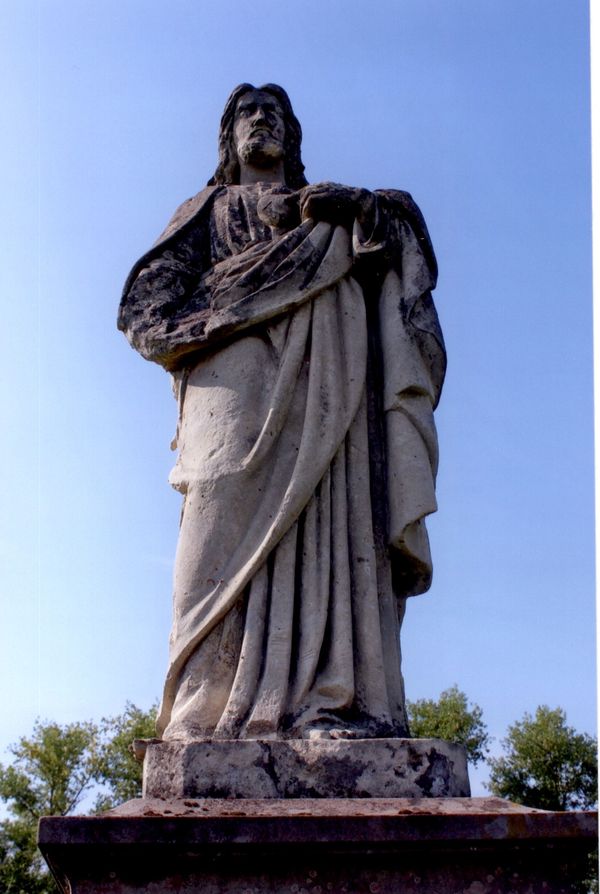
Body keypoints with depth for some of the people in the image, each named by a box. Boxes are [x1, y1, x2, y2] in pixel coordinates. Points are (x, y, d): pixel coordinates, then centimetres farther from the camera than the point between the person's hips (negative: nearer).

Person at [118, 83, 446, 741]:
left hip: (325, 367, 2)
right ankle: (213, 712, -32)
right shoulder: (208, 209, 31)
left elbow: (401, 222, 18)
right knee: (233, 510, -23)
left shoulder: (331, 201, 36)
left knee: (333, 516, -18)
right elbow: (153, 293, 15)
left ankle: (333, 703, -28)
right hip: (239, 358, -2)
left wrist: (361, 208, -4)